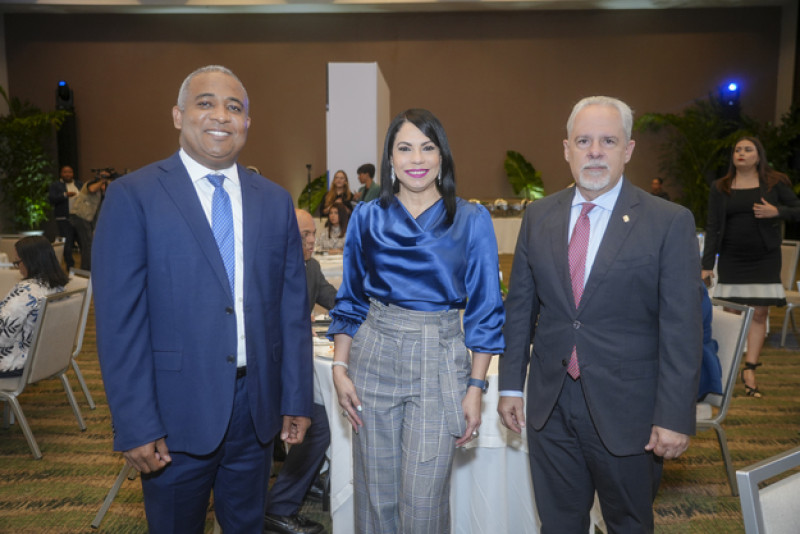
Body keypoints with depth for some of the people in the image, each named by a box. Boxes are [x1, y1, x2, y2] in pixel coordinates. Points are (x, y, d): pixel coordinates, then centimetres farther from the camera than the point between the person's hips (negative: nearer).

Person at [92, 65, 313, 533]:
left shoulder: (275, 201, 4)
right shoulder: (133, 196, -7)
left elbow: (293, 306, 5)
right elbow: (119, 319, -10)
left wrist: (297, 399, 3)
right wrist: (135, 426, -12)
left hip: (257, 406, 3)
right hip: (177, 411, -3)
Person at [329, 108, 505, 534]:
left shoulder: (471, 221, 0)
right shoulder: (367, 217, 5)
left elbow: (484, 310, 0)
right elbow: (350, 301, 10)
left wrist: (475, 387, -5)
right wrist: (339, 368, 1)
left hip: (439, 361, -2)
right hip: (374, 356, 2)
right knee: (375, 495, 12)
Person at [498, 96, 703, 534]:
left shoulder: (671, 223, -9)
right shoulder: (538, 216, 2)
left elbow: (682, 329, -10)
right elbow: (520, 305, 5)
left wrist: (675, 416, -11)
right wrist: (510, 385, 5)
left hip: (625, 407, -2)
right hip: (549, 405, 3)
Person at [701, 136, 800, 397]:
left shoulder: (775, 183, 3)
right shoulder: (720, 188, 5)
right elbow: (713, 227, 1)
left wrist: (776, 212, -16)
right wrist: (707, 264, -5)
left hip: (765, 258, 0)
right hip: (731, 258, 0)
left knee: (759, 314, -2)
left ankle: (749, 370, 4)